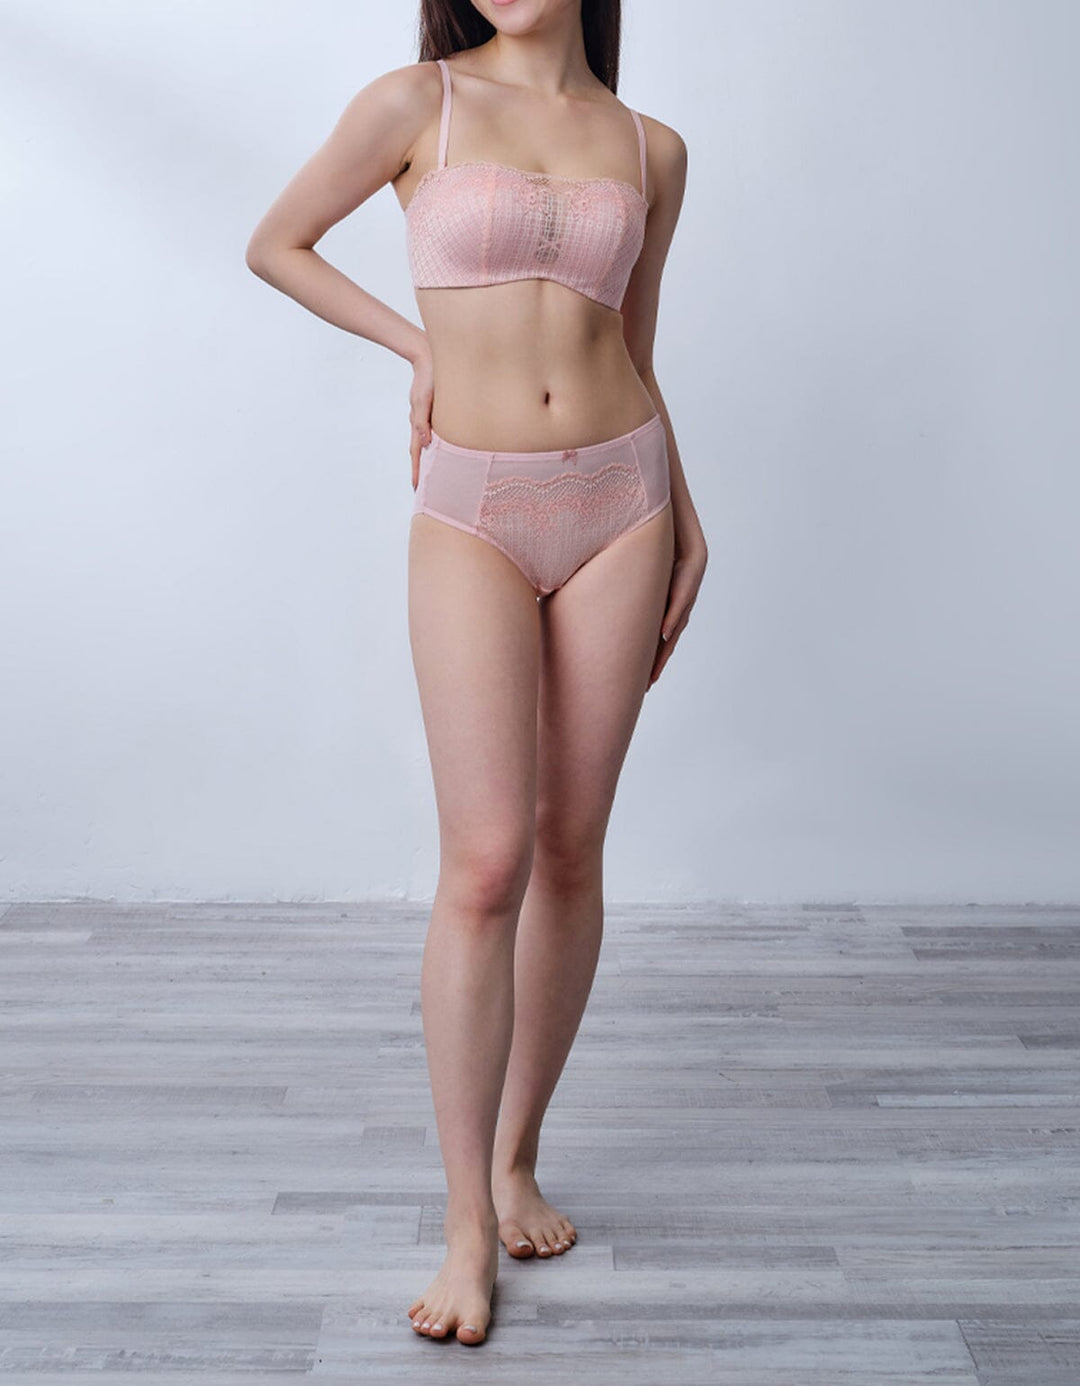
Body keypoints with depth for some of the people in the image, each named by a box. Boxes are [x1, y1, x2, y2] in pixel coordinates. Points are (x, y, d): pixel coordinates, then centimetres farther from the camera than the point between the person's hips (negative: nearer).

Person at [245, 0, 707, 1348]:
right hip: (473, 515, -3)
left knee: (570, 848, 6)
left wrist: (686, 517, 10)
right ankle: (468, 1222, 3)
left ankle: (518, 1159, 23)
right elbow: (274, 243, 12)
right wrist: (422, 342, 4)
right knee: (486, 861, -10)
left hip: (618, 500, 3)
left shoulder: (651, 149, 11)